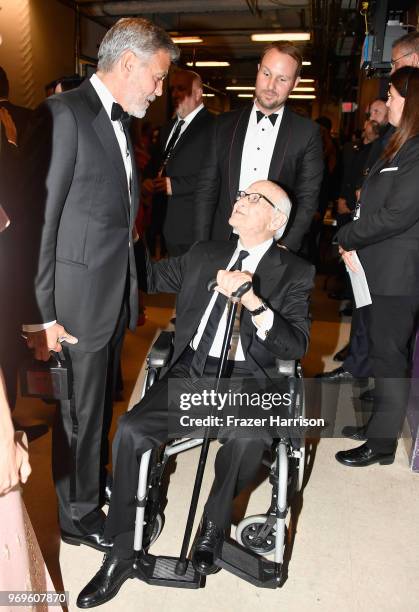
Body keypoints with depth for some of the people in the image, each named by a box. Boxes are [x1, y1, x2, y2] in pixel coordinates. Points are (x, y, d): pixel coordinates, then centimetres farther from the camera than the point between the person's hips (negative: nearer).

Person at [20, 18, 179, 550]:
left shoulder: (122, 121, 13)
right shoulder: (64, 113, -13)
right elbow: (37, 218, -16)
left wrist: (133, 288, 11)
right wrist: (40, 315, -16)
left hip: (117, 292, 8)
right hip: (80, 298, -8)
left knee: (102, 402, 21)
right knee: (80, 411, 8)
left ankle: (97, 481, 43)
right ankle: (79, 515, 30)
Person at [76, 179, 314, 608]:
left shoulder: (294, 272, 5)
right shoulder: (204, 254, 17)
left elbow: (297, 344, -6)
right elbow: (152, 275, 20)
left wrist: (253, 302, -20)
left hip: (245, 379, -3)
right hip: (190, 371, 3)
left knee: (248, 436, -33)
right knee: (130, 431, -20)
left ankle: (213, 525, -2)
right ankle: (122, 554, 1)